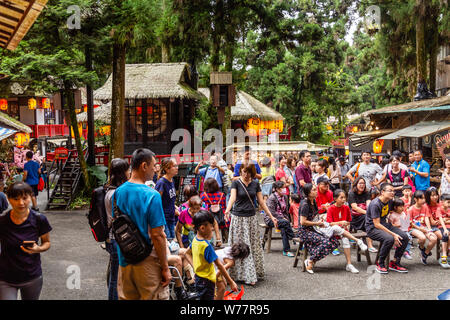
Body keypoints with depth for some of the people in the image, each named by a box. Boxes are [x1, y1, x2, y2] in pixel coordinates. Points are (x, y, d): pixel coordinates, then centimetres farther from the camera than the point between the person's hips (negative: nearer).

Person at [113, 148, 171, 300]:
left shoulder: (118, 192, 2)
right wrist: (165, 268, -13)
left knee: (127, 297, 17)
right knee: (154, 297, 6)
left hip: (124, 259, 7)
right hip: (147, 262, -6)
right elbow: (157, 235, -20)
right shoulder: (151, 195, -19)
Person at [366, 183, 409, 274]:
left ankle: (395, 263, 2)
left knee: (404, 236, -10)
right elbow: (377, 224, -23)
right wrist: (393, 234, -26)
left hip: (384, 224, 8)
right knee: (389, 238, -34)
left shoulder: (390, 201, 4)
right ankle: (380, 263, -13)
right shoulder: (375, 204, -22)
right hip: (372, 228, -8)